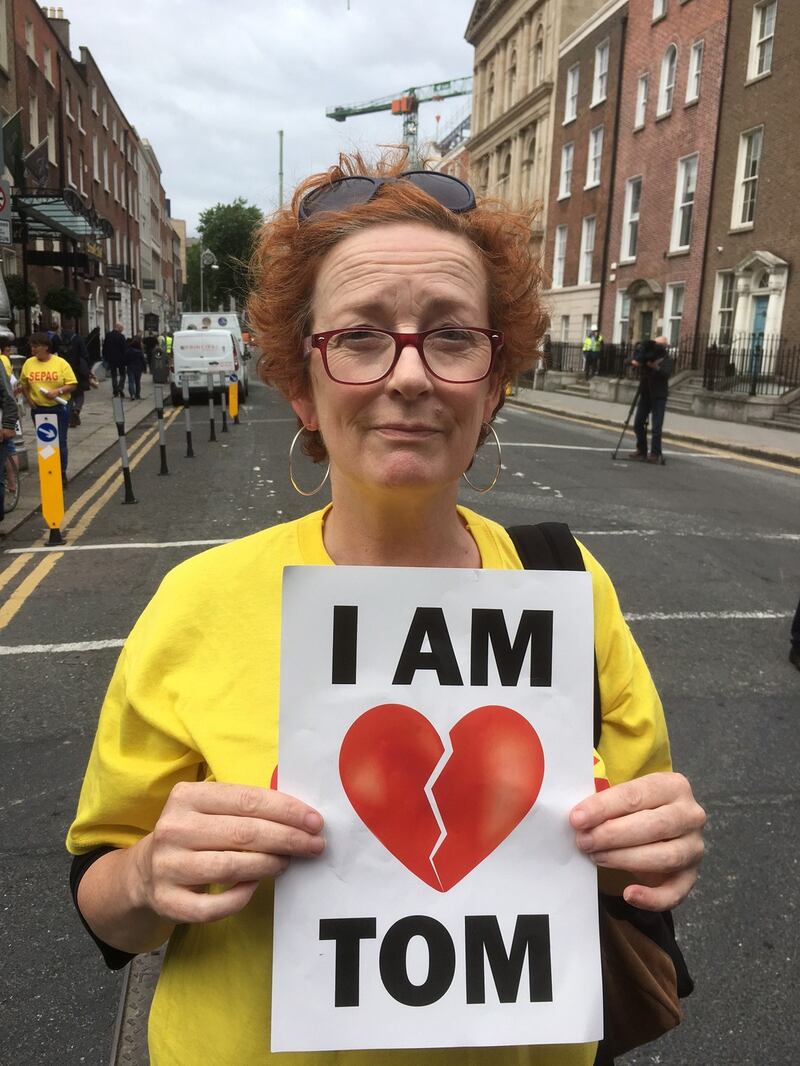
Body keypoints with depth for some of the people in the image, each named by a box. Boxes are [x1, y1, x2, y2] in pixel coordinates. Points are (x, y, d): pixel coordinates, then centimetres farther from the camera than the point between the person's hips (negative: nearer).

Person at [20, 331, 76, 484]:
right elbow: (23, 385, 12)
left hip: (59, 408, -3)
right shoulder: (28, 363, 1)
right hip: (38, 409, 3)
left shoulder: (61, 363, -7)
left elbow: (73, 385, -7)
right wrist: (29, 399, -2)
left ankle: (62, 473, 12)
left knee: (60, 441, 2)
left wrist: (58, 391, -22)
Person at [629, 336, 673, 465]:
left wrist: (656, 367, -36)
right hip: (645, 394, 5)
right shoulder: (648, 356, 9)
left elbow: (666, 373, -19)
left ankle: (655, 455, -8)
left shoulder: (667, 359, -3)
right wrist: (634, 361, -20)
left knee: (656, 428, -10)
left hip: (659, 396, -5)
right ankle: (641, 450, 20)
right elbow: (635, 361, 3)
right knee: (638, 424, 7)